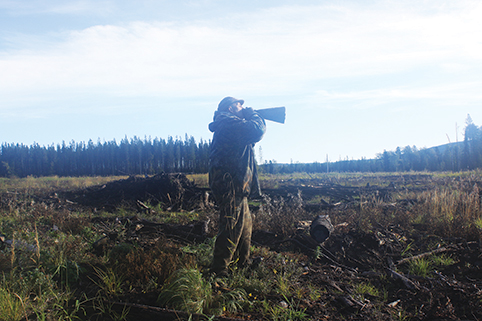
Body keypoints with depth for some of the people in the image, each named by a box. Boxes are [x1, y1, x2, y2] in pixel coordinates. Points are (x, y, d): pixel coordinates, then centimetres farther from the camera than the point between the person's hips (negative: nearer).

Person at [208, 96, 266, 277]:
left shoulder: (229, 124, 22)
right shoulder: (230, 122, -11)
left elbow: (251, 137, 29)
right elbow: (257, 131, -19)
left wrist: (251, 118, 16)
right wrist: (254, 116, 0)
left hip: (237, 186, 11)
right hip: (230, 184, -11)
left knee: (245, 224, 19)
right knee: (232, 227, -10)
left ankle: (243, 262, 32)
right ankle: (218, 271, -6)